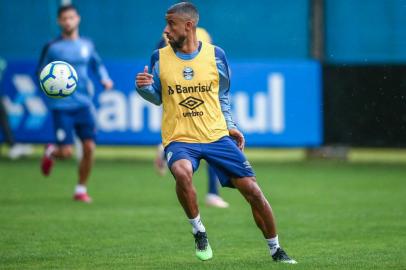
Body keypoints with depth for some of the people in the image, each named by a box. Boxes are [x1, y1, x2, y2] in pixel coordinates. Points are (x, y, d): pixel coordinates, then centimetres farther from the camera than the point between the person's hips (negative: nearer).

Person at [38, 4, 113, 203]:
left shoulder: (87, 45, 9)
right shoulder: (52, 48, -1)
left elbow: (97, 64, 24)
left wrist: (105, 79, 6)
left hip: (84, 104, 3)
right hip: (61, 106, -3)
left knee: (89, 147, -6)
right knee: (66, 152, -9)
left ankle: (81, 189, 11)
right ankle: (51, 152, 29)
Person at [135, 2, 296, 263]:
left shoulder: (215, 55, 1)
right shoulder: (160, 57, 0)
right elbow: (158, 96, 11)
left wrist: (230, 125, 7)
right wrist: (143, 87, -10)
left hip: (217, 136, 1)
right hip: (179, 139, -1)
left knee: (252, 190, -3)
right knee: (182, 172, -36)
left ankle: (276, 250, 17)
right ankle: (199, 231, -12)